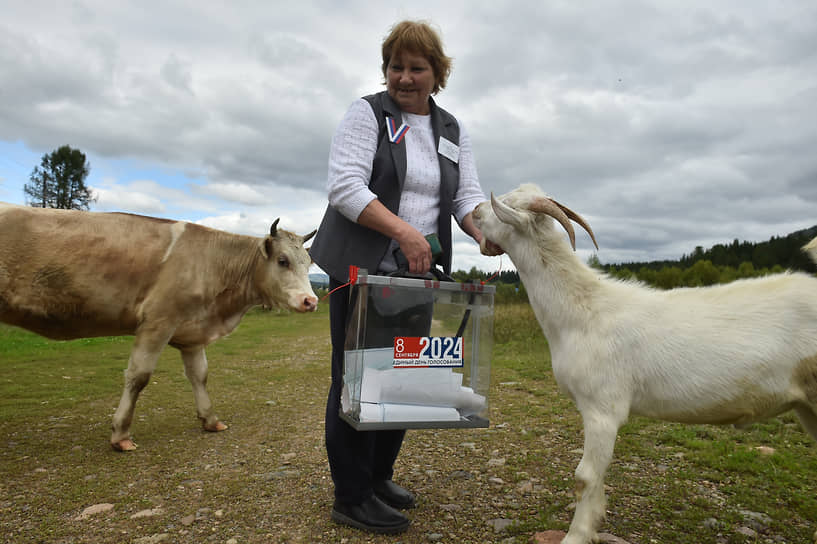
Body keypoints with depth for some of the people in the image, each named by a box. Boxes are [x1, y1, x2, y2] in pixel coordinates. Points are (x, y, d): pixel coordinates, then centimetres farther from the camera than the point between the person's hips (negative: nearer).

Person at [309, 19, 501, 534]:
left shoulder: (454, 132, 15)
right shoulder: (367, 113, -1)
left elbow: (468, 197, 6)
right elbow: (345, 186, -14)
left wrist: (486, 233, -16)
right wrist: (403, 229, -24)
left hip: (417, 273, 5)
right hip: (361, 268, -5)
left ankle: (379, 477, 27)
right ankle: (351, 496, 12)